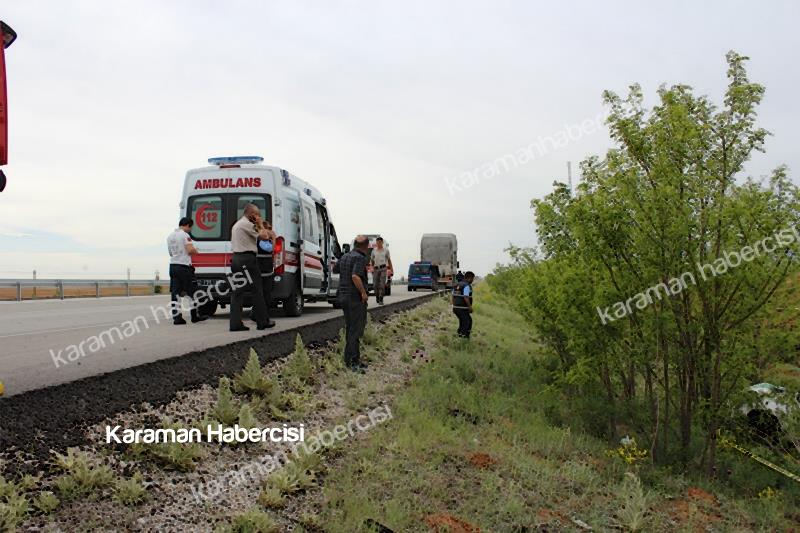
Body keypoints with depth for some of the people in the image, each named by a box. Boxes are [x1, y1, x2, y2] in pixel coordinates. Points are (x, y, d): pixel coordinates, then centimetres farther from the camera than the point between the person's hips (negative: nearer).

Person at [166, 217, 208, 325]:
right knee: (192, 291, 4)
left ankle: (176, 317, 0)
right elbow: (190, 250, -17)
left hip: (173, 266, 7)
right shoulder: (185, 235, -9)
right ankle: (195, 316, 9)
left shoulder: (170, 236, 15)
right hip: (184, 266, -7)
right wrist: (195, 250, 3)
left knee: (175, 293, 3)